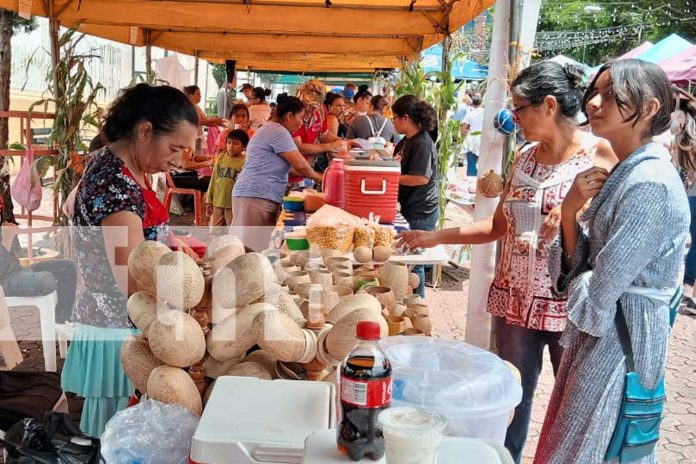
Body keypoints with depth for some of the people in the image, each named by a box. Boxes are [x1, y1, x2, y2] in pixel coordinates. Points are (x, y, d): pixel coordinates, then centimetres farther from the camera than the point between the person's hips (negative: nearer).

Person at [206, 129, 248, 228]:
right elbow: (213, 179, 10)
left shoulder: (245, 162, -6)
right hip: (217, 202, 4)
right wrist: (209, 200, 8)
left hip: (234, 205, -4)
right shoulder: (221, 157, 5)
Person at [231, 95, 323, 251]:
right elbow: (300, 165, -14)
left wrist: (310, 175, 17)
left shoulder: (271, 129, 22)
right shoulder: (279, 132, -11)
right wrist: (316, 177, 5)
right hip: (257, 196, -11)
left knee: (256, 247, 8)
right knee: (253, 248, -11)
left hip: (257, 195, 11)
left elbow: (285, 166, 25)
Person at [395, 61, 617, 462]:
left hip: (570, 305, -5)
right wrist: (435, 237, 9)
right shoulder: (526, 157, 8)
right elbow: (498, 225, 13)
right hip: (515, 299, 5)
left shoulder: (602, 154, -9)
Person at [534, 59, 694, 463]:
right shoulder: (625, 173, 7)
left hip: (619, 343, -9)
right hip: (598, 334, 9)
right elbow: (580, 265, 6)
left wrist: (579, 289, -1)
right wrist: (570, 211, -11)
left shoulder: (650, 184, -24)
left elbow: (599, 293, -23)